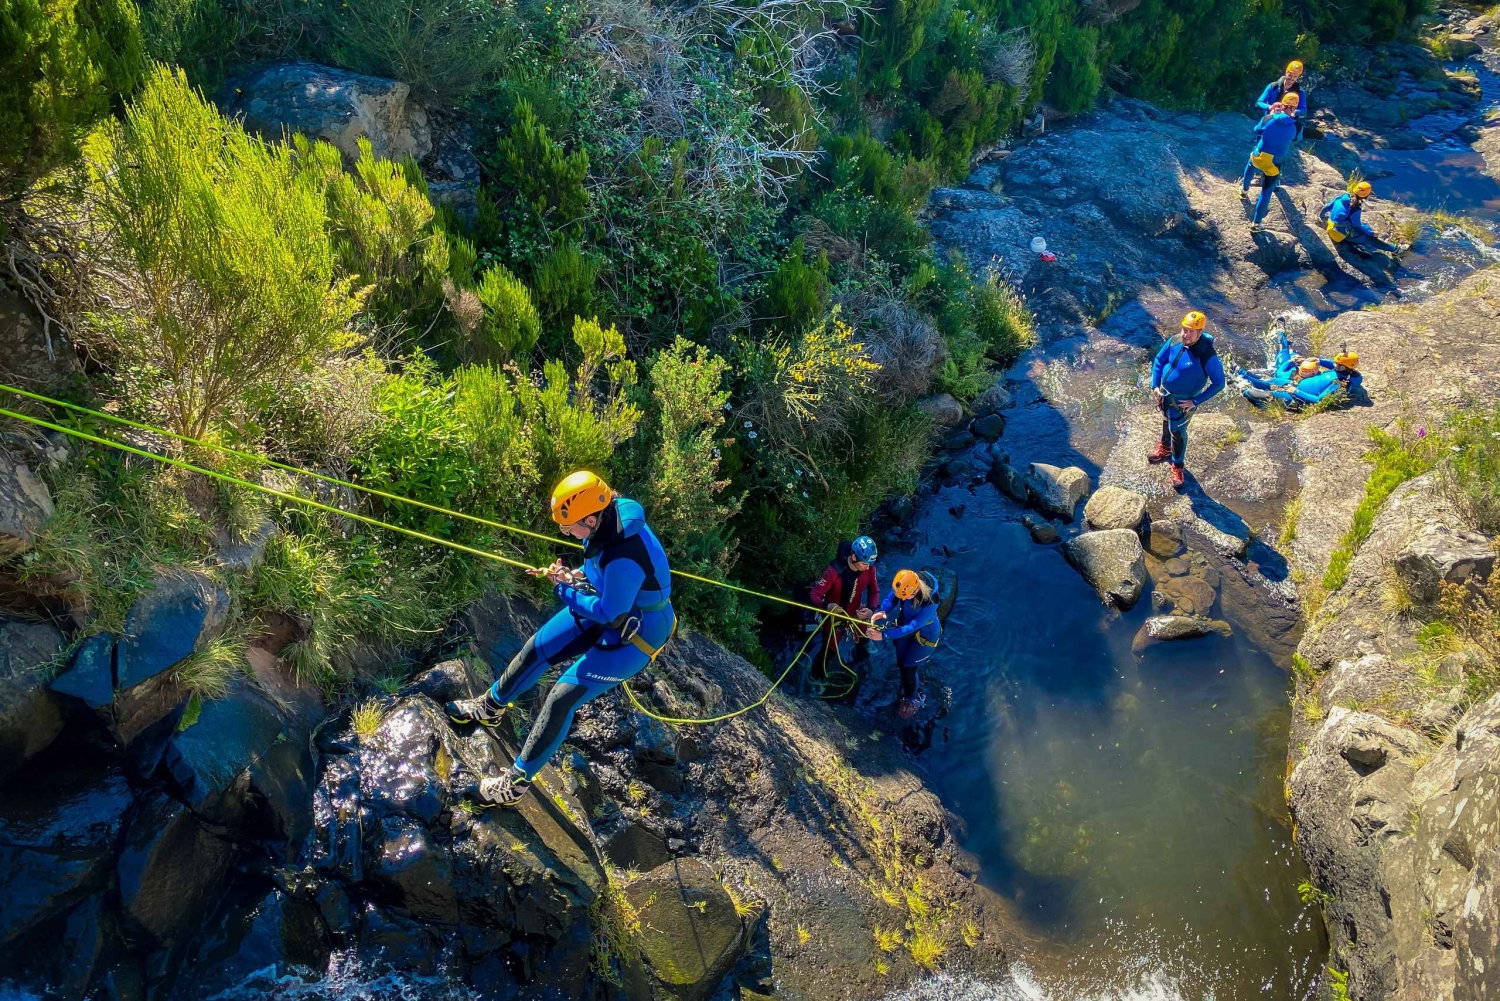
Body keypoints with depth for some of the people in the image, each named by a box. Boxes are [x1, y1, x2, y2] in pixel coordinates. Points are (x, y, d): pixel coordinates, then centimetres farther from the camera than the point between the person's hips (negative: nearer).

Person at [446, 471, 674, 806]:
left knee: (562, 697, -8)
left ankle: (517, 782, 7)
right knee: (538, 647, 15)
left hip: (633, 633, -9)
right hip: (606, 603, 9)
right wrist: (579, 577, -9)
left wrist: (564, 590, -15)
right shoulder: (612, 514, -14)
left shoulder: (624, 558, -40)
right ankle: (491, 707, 41)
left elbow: (608, 612, -26)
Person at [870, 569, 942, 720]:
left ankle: (913, 700, 35)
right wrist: (883, 612, -36)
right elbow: (890, 598, -14)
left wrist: (884, 635, -40)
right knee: (901, 663, 20)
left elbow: (912, 627, -37)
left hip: (924, 634, -6)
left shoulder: (930, 602, -42)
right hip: (905, 624, 6)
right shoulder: (904, 583, -30)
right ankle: (915, 690, 49)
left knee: (908, 668, 5)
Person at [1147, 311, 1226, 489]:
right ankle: (1165, 448, 57)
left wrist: (1196, 402, -22)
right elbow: (1159, 360, 2)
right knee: (1166, 422, 29)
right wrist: (1155, 385, -3)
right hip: (1164, 394, 5)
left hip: (1182, 401, -5)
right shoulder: (1174, 341, -17)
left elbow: (1218, 383, -22)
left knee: (1177, 432, 10)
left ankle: (1178, 465, 34)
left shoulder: (1207, 355, -32)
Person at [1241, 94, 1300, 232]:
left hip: (1257, 157, 2)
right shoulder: (1295, 126, -13)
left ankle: (1244, 189, 61)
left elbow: (1257, 130, 7)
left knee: (1251, 164, 40)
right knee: (1266, 192, 8)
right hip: (1275, 164, -2)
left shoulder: (1268, 118, -13)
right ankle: (1256, 223, 7)